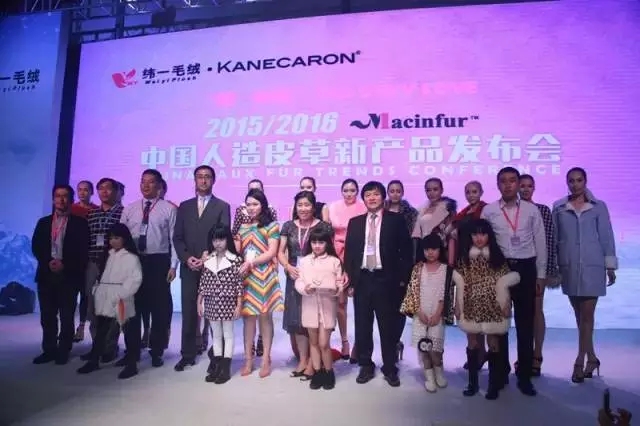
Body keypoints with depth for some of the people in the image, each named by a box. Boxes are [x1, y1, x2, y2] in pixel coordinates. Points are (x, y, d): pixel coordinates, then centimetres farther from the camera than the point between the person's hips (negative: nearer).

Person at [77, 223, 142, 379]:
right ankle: (93, 361, 28)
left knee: (128, 331, 0)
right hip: (105, 300, 8)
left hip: (120, 301, -7)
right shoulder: (110, 255, 17)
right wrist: (97, 291, 7)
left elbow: (135, 279, -17)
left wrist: (121, 295, -20)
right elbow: (103, 276, 19)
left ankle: (132, 364, 6)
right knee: (100, 331, 15)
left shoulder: (131, 257, -7)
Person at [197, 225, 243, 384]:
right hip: (211, 303, 4)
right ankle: (216, 366, 23)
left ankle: (226, 368, 14)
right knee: (216, 335, 14)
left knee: (228, 335, 7)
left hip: (228, 303, -4)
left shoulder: (235, 260, -8)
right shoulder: (207, 260, 4)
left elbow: (239, 284, -8)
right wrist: (199, 302, 8)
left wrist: (238, 305, -10)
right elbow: (203, 283, 8)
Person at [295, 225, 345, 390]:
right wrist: (305, 288, -19)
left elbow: (339, 284, -1)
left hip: (328, 305, -2)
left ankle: (329, 373, 17)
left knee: (324, 343, -3)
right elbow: (298, 282, 0)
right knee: (313, 341, 11)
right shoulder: (304, 261, 3)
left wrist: (336, 289, -22)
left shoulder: (334, 261, -1)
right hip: (309, 304, 2)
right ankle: (317, 373, 25)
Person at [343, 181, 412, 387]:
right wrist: (350, 279, 3)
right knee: (362, 326, 8)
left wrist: (402, 278, -5)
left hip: (387, 280, -2)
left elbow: (406, 251, 0)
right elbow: (349, 252, 9)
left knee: (388, 327, 6)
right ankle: (366, 366, 23)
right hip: (362, 280, 3)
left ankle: (390, 369, 19)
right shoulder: (355, 222, 10)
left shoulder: (396, 220, 1)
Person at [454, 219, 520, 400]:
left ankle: (494, 384, 14)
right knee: (472, 343, 7)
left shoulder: (497, 257, 0)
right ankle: (472, 382, 18)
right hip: (471, 306, 2)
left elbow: (504, 282, 0)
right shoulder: (464, 258, 3)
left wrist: (505, 305, -4)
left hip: (492, 306, -1)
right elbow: (460, 283, 4)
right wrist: (458, 305, 2)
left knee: (493, 343, 3)